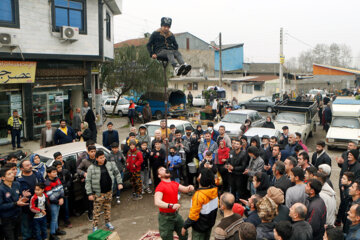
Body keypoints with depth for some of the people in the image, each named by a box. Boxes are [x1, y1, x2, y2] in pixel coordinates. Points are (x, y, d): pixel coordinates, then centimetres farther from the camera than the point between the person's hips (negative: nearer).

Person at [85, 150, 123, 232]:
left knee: (108, 208, 18)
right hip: (98, 194, -3)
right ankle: (95, 226, 19)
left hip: (109, 192, 4)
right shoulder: (92, 168, -11)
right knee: (97, 210, 3)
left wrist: (119, 183, 0)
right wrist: (89, 193, -11)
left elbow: (117, 173, 11)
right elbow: (88, 181, -8)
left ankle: (107, 222, 36)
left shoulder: (110, 164, -3)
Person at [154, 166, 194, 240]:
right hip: (166, 217, -7)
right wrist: (171, 205, -45)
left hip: (176, 214, 7)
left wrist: (190, 188, -16)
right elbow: (157, 202, -32)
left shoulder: (175, 184, 5)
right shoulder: (160, 186, -19)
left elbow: (185, 189, 8)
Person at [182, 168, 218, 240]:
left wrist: (185, 226, -14)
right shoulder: (214, 190, -13)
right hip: (210, 223, 6)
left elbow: (194, 214, -24)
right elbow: (216, 204, 6)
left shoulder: (199, 195, -31)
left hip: (200, 226, -6)